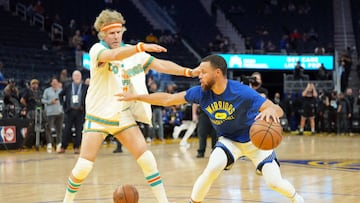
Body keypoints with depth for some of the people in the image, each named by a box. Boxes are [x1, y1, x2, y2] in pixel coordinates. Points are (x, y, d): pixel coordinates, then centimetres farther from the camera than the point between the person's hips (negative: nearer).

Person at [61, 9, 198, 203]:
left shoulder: (132, 52, 0)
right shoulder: (97, 49, -15)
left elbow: (160, 64, 0)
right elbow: (112, 55, -37)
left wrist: (187, 71, -14)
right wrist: (141, 47, -51)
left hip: (123, 115, 4)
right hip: (98, 117, -4)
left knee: (147, 160, -8)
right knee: (83, 167, -7)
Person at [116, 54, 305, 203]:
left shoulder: (242, 92, -31)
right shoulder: (201, 92, -17)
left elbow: (278, 110, -36)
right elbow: (168, 99, -7)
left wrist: (270, 111, -61)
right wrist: (136, 97, -8)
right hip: (229, 140, 3)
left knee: (274, 182, -10)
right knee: (212, 169, -26)